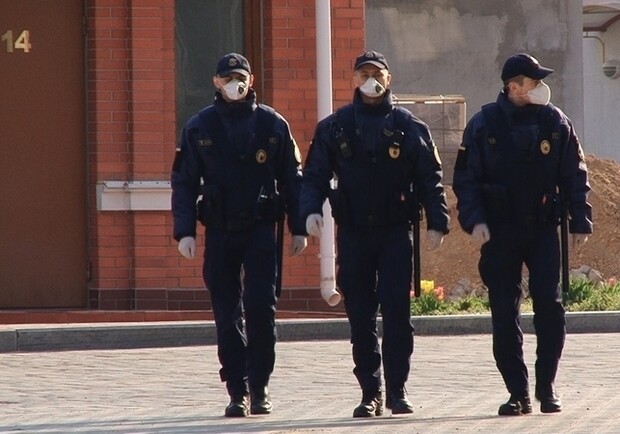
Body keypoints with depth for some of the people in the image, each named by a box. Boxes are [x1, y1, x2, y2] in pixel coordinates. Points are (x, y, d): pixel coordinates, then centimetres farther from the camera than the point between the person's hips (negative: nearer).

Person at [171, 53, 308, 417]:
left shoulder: (272, 124, 4)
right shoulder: (200, 127, 5)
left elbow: (292, 179, 7)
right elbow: (184, 182, 5)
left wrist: (299, 228, 4)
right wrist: (185, 231, -4)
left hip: (261, 230, -1)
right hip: (220, 233, 1)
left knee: (261, 307, -8)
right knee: (227, 315, 2)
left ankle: (259, 388, 2)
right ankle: (237, 392, 8)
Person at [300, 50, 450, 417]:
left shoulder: (408, 126, 5)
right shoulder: (335, 126, 8)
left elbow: (430, 178, 4)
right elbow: (315, 175, 7)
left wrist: (437, 221, -6)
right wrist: (312, 209, -11)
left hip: (395, 232, -2)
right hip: (353, 234, 2)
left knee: (397, 310, -7)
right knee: (360, 315, 3)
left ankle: (397, 389, 0)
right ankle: (371, 392, 10)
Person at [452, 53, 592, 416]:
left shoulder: (555, 122, 4)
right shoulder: (484, 125, -1)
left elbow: (575, 175, 8)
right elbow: (466, 178, -1)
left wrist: (581, 220, 1)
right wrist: (475, 220, -13)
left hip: (543, 227, 1)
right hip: (500, 231, -1)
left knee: (550, 304, -7)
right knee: (504, 312, 0)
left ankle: (547, 387, 3)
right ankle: (518, 393, 6)